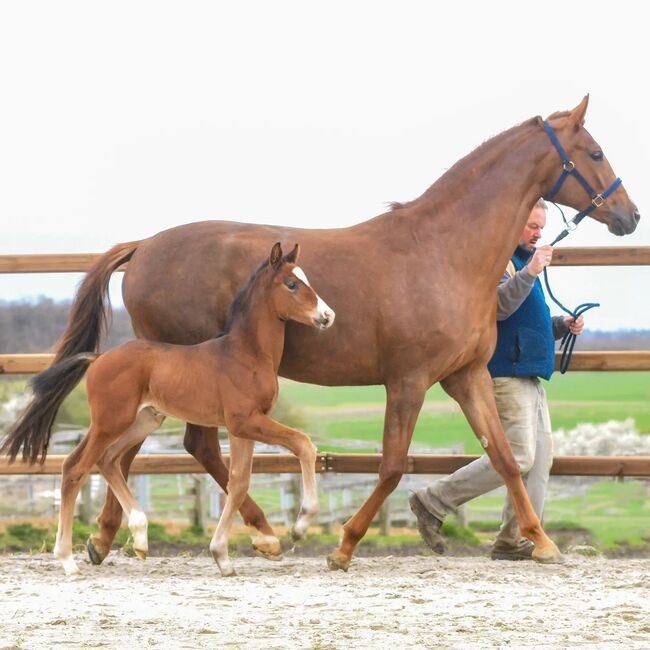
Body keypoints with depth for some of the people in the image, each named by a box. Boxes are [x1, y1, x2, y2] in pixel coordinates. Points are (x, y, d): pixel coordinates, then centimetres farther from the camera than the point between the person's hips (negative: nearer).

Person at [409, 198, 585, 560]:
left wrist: (562, 326, 18)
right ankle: (433, 503, -8)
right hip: (507, 375, -11)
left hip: (529, 376, 11)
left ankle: (516, 541, 5)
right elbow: (499, 306, -25)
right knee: (517, 458, -16)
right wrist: (530, 273, -31)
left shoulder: (521, 262, 25)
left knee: (540, 458, 5)